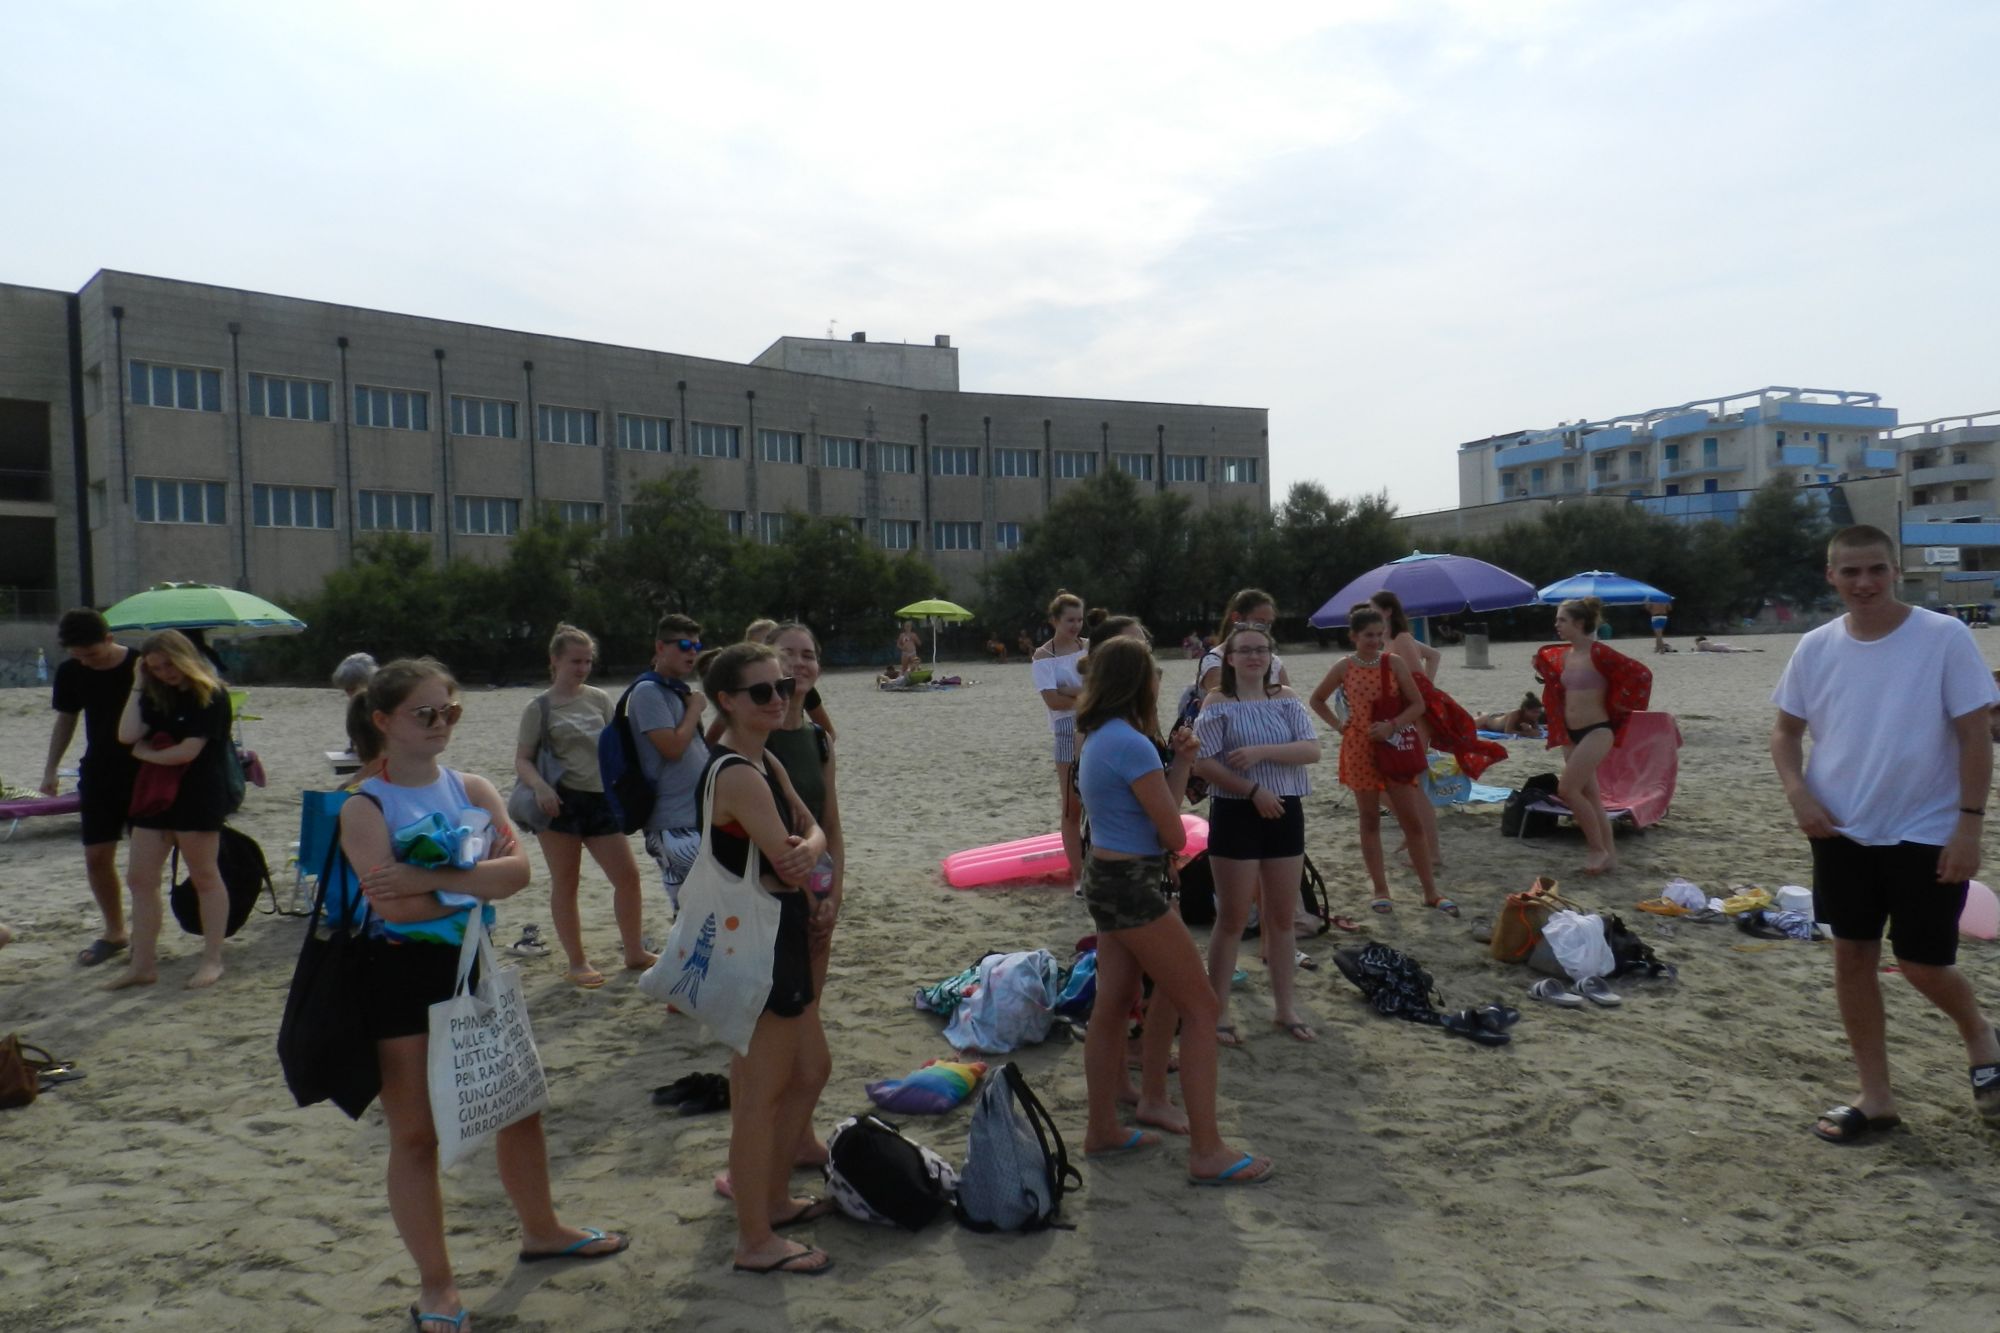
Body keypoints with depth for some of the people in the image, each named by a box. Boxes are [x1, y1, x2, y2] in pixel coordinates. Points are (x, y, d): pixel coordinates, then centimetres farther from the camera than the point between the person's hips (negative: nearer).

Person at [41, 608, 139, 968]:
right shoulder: (70, 672, 0)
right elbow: (66, 719, 13)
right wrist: (51, 768, 8)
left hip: (145, 773, -4)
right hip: (99, 775, 4)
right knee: (96, 857, 4)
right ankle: (113, 932, 20)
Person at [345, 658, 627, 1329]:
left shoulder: (473, 789, 2)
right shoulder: (364, 808, -11)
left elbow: (517, 871, -12)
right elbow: (396, 904, -24)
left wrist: (431, 877, -24)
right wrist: (477, 878, -13)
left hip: (473, 965, 5)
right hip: (402, 974, -5)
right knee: (416, 1134, 5)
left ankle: (540, 1229, 38)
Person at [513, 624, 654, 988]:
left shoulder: (599, 699, 10)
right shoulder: (540, 706, -2)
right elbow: (522, 760, -5)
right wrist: (540, 786, -23)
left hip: (600, 798, 5)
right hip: (560, 801, -4)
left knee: (628, 876, 4)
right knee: (565, 883, 3)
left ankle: (635, 953, 19)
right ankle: (578, 962, 15)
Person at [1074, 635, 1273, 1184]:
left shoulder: (1100, 737, 9)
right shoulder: (1131, 744, -21)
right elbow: (1175, 835, -15)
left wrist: (1179, 762, 7)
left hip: (1106, 880, 10)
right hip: (1132, 887, -10)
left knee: (1112, 1007, 17)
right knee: (1202, 1009, -2)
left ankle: (1103, 1129, 28)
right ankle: (1207, 1152, 2)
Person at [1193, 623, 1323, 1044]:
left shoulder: (1286, 698, 5)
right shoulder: (1218, 703, -6)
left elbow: (1312, 750, -6)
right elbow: (1203, 762, -14)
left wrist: (1261, 751, -19)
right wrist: (1253, 790, -19)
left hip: (1286, 813, 4)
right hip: (1236, 814, -4)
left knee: (1283, 916, 12)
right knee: (1233, 918, 1)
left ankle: (1284, 1005, 25)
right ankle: (1218, 1011, 11)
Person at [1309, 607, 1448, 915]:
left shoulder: (1394, 663, -3)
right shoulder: (1344, 668, -2)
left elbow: (1418, 704, -3)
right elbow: (1316, 700, 12)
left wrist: (1392, 726, -17)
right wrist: (1338, 725, 1)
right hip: (1360, 750, 0)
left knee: (1412, 821, 0)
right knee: (1370, 821, 6)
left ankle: (1430, 892, 7)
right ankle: (1381, 890, 14)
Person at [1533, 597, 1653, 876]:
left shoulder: (1598, 652, -15)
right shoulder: (1563, 655, 8)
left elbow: (1641, 675, -18)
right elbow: (1560, 688, 28)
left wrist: (1616, 706, -13)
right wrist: (1541, 668, 12)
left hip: (1596, 732, -8)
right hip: (1571, 734, 8)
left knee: (1567, 790, -14)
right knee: (1589, 795, 10)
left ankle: (1599, 850, -1)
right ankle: (1609, 854, 18)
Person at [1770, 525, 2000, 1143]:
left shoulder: (1944, 638, -10)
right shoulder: (1816, 648, -1)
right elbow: (1786, 731, 8)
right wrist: (1799, 794, -8)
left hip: (1928, 833, -3)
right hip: (1842, 833, 4)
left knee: (1922, 963, 1)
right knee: (1853, 957, 7)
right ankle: (1876, 1097, 21)